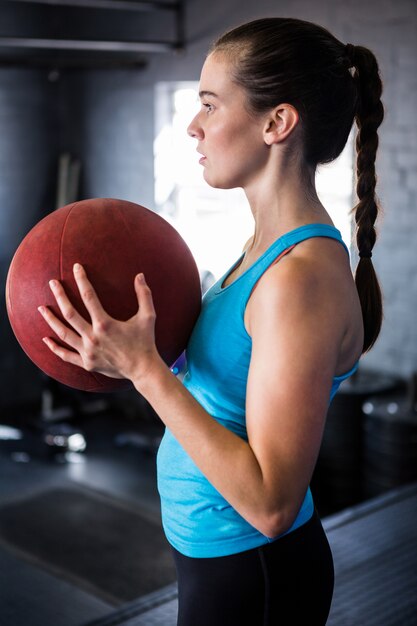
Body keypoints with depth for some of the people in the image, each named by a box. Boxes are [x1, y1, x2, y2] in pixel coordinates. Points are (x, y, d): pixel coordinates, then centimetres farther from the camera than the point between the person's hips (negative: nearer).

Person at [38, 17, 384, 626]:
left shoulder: (303, 277, -27)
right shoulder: (268, 244, 1)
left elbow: (270, 503, -28)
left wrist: (146, 369, -28)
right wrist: (135, 344, -3)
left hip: (253, 575, -8)